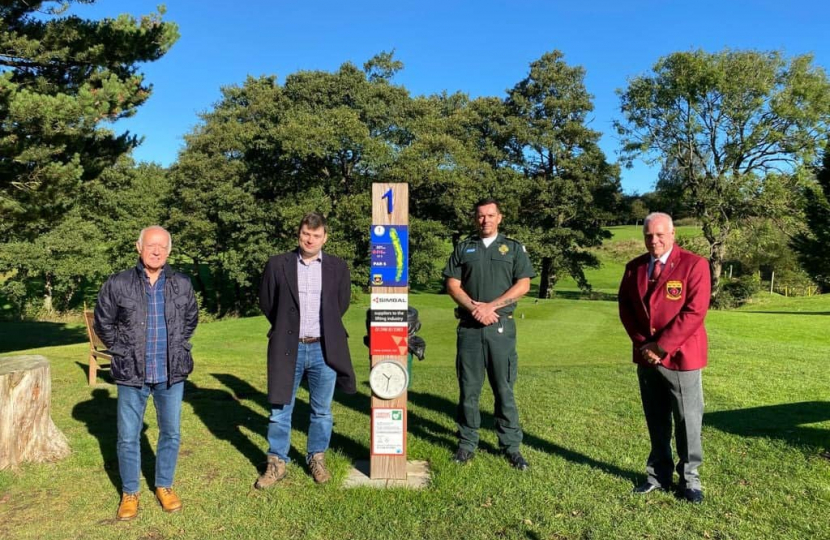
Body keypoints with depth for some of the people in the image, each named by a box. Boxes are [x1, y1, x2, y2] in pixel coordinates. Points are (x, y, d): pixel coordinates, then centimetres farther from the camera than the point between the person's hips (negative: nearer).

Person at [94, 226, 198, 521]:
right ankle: (129, 493, 27)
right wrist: (123, 351, 6)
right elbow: (103, 323, 6)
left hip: (171, 374, 2)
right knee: (128, 437, 8)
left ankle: (164, 486, 30)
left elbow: (191, 319, 15)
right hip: (131, 375, -1)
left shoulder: (182, 284, -1)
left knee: (171, 433, 11)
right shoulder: (118, 284, -6)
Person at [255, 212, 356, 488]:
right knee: (280, 411, 8)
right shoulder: (277, 264, 0)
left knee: (322, 411, 12)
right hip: (288, 349, 0)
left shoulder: (338, 267, 3)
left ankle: (317, 459, 29)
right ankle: (276, 463, 24)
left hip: (324, 349, 1)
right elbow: (266, 302, 6)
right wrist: (287, 329, 9)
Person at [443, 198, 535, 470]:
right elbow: (453, 285, 5)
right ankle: (467, 443, 17)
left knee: (504, 388, 3)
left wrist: (490, 306, -11)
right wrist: (474, 308, -11)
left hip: (501, 326, -1)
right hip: (469, 326, 1)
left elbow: (523, 285, -1)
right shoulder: (463, 248, 12)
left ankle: (511, 445, 12)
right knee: (468, 388, 6)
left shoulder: (513, 248, 9)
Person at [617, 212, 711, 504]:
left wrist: (662, 346, -17)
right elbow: (625, 307, 8)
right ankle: (659, 475, 26)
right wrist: (642, 344, -5)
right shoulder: (634, 267, 7)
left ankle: (689, 478, 22)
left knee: (687, 420, 5)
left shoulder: (694, 264, -8)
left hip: (680, 355, -4)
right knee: (655, 421, 13)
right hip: (645, 356, 4)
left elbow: (695, 311, -15)